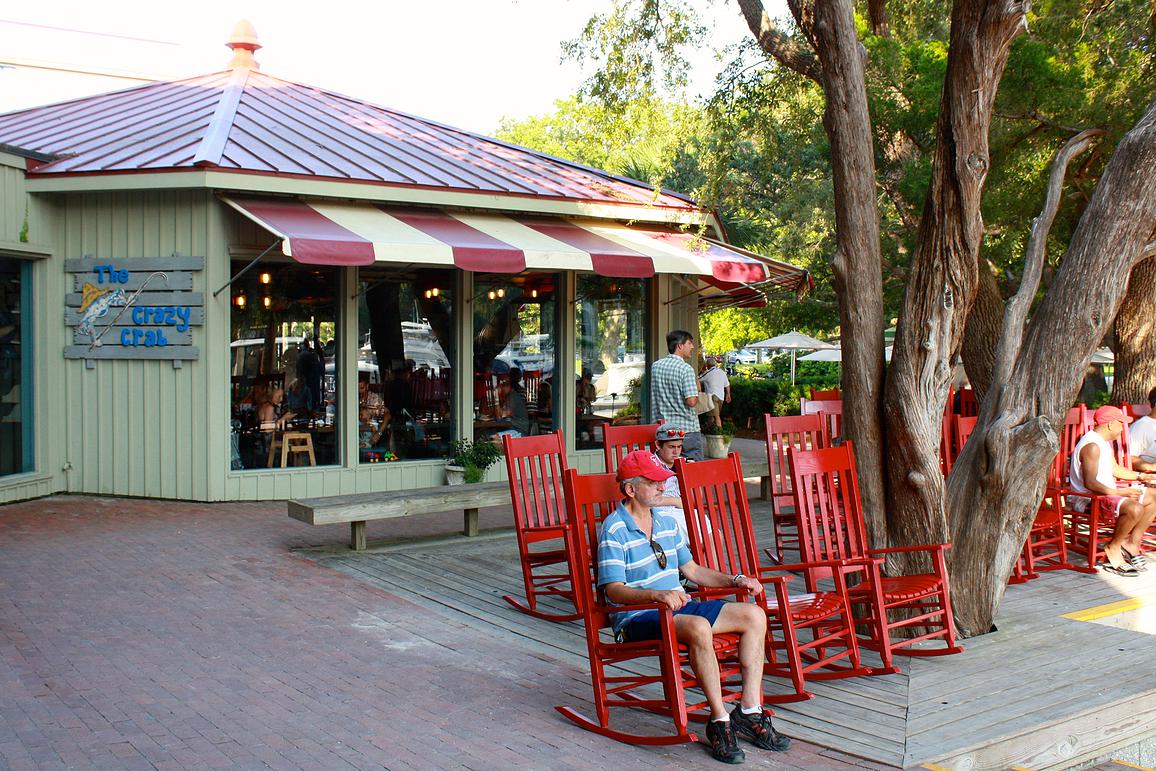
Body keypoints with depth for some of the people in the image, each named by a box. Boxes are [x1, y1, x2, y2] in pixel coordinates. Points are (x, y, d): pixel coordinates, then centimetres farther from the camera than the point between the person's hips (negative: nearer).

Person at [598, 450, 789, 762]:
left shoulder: (667, 522, 15)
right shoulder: (614, 530, -10)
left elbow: (692, 570, 23)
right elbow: (613, 590, -18)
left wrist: (735, 580, 10)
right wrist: (657, 594, -34)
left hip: (677, 606, 8)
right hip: (636, 617, -8)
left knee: (754, 616, -4)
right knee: (699, 628, -37)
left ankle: (750, 712, -5)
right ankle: (719, 720, -23)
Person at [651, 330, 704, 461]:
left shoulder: (655, 366, 7)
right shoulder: (686, 368, -13)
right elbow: (691, 401, -19)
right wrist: (697, 389, 0)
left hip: (663, 427, 6)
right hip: (687, 428, -6)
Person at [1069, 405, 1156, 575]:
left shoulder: (1105, 442, 14)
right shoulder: (1092, 446, -21)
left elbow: (1115, 469, 28)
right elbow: (1089, 482, -29)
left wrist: (1141, 476, 21)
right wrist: (1120, 492, -32)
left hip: (1108, 491, 11)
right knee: (1135, 509, -32)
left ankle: (1131, 543, 12)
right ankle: (1113, 548, -11)